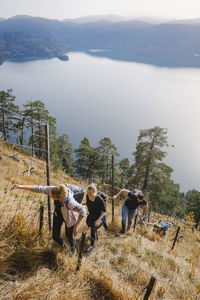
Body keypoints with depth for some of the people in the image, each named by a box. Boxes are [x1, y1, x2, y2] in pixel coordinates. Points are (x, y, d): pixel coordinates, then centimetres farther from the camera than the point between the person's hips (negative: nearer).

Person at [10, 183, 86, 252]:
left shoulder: (69, 202, -46)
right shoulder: (54, 189, -34)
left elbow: (83, 211, -40)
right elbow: (38, 188, -27)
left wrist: (76, 227, -37)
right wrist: (21, 186, -32)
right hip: (58, 214, 4)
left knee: (69, 237, 18)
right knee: (55, 236, 13)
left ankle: (72, 246, 56)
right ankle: (63, 246, 49)